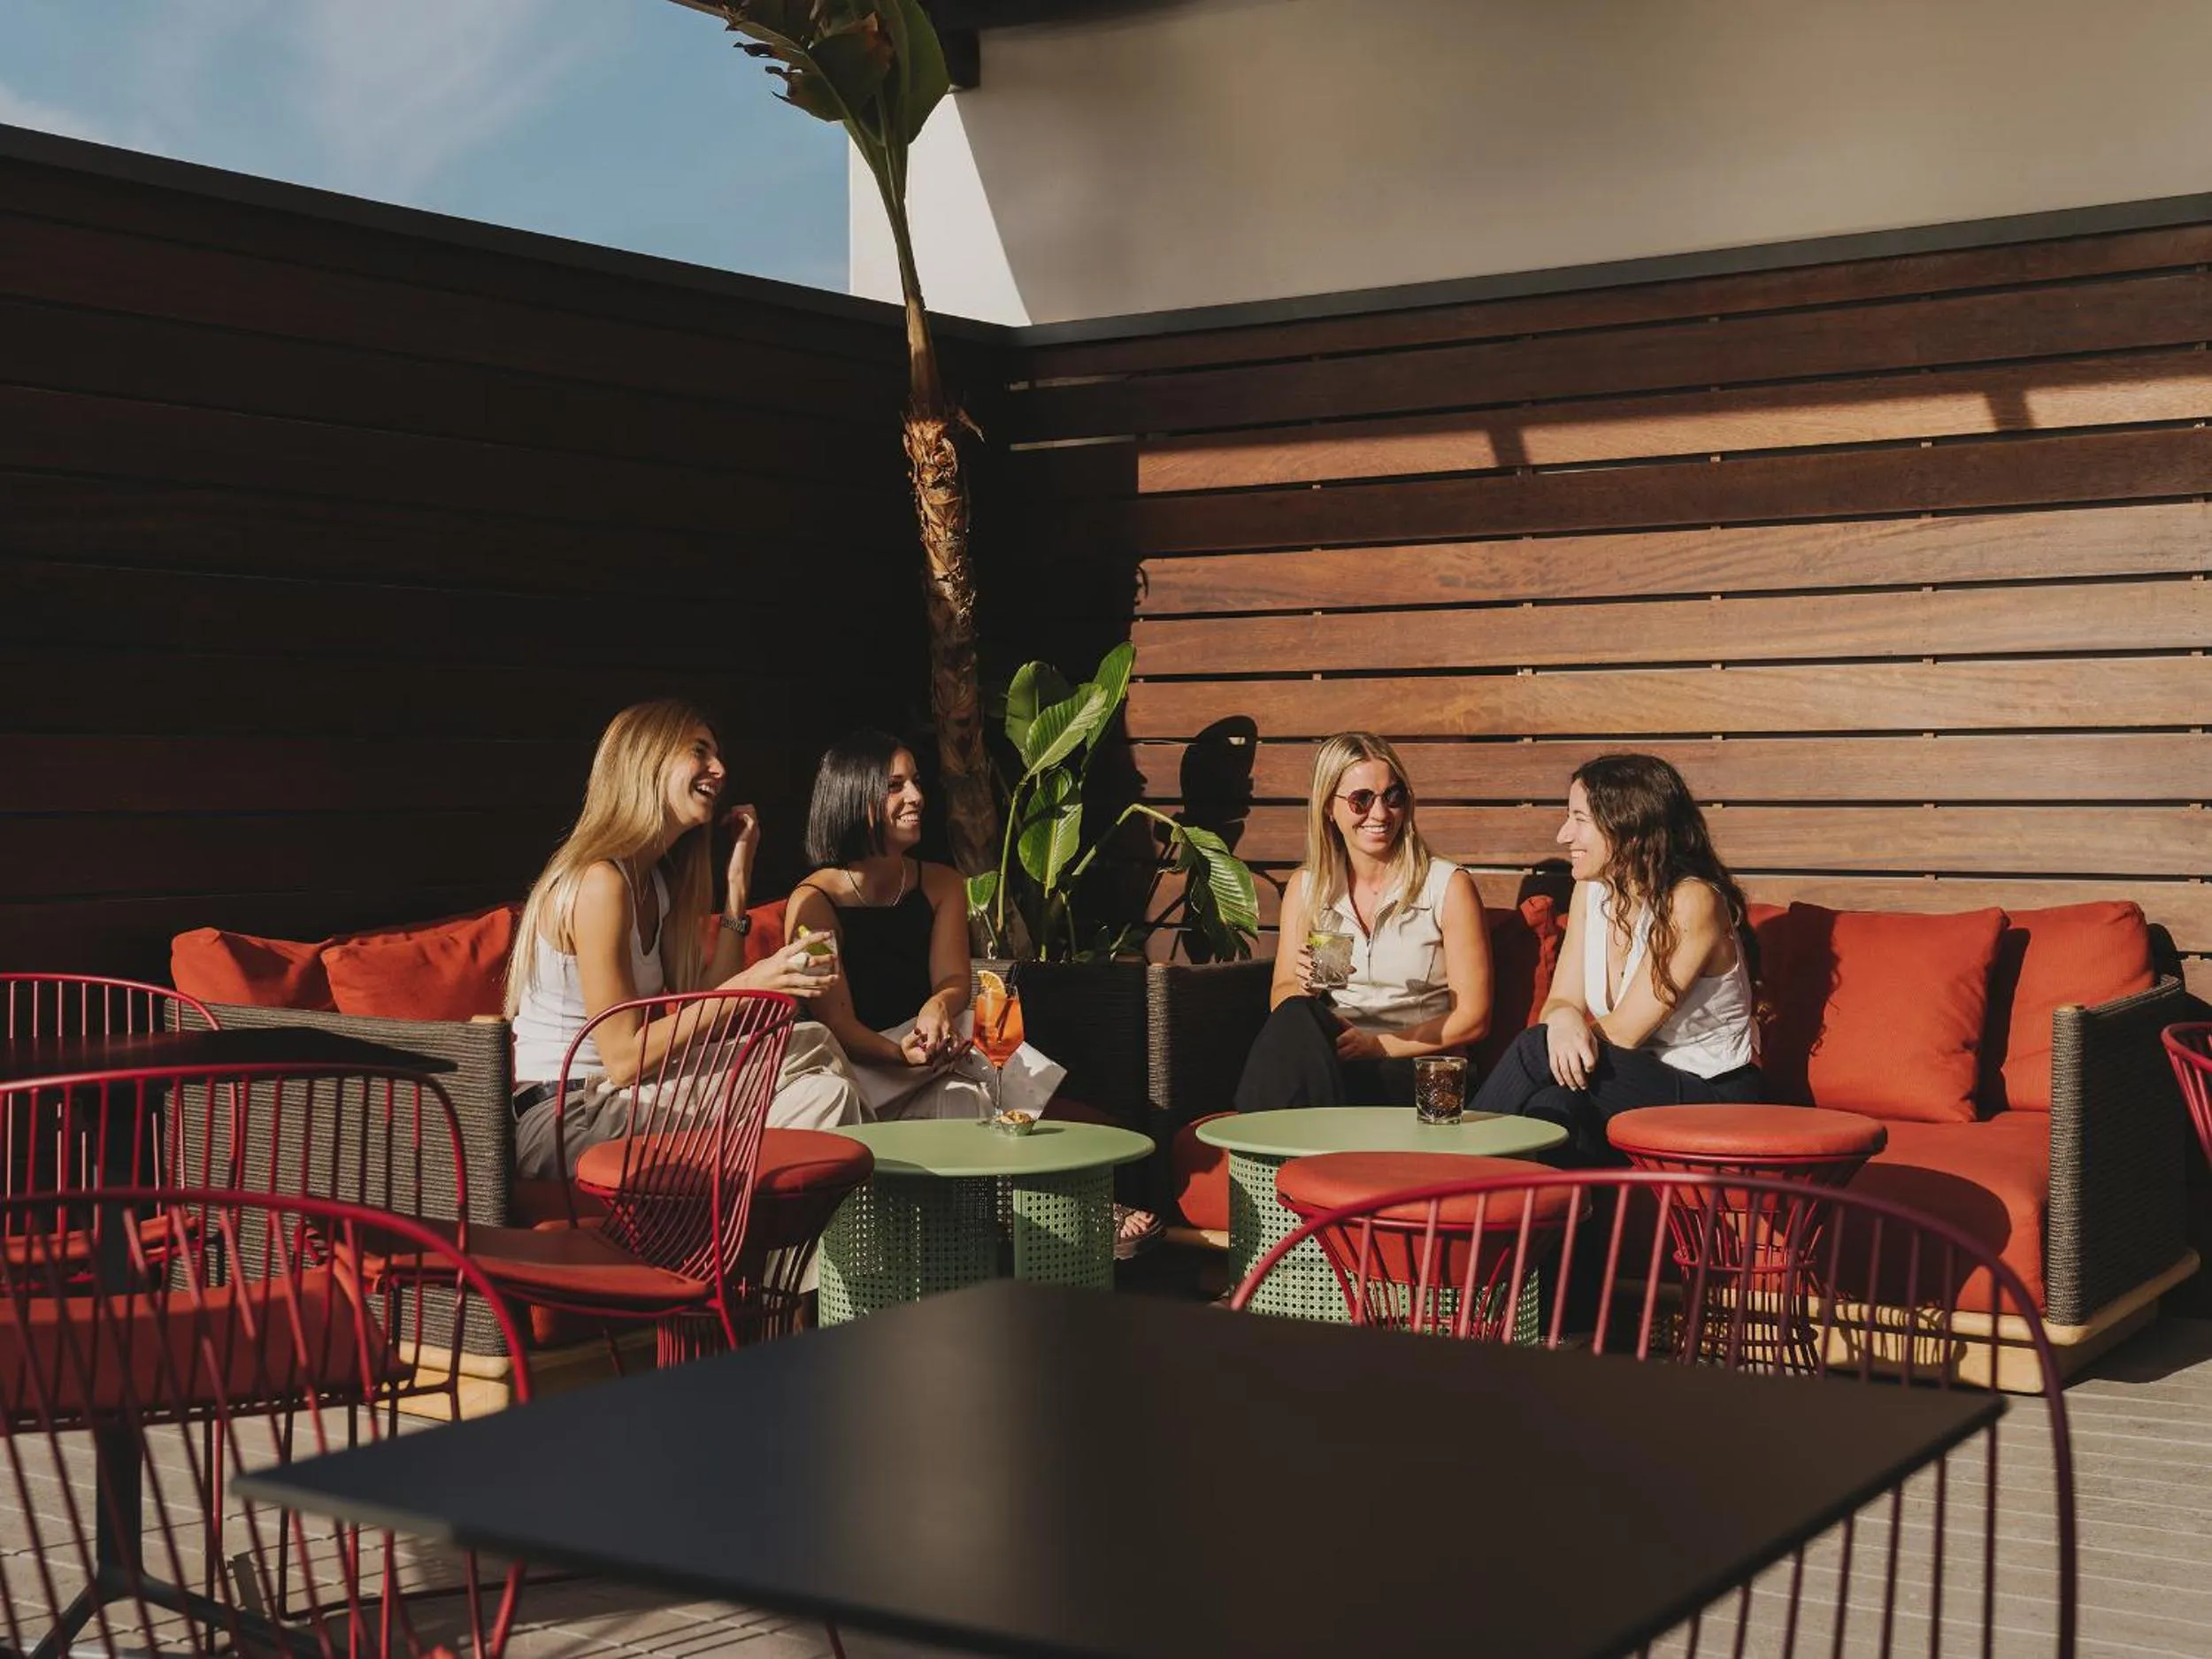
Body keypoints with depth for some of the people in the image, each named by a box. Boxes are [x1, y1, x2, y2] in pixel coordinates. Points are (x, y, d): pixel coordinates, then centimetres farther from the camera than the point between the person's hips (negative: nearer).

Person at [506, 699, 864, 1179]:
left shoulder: (657, 880, 13)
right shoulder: (599, 882, -17)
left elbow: (699, 1013, 5)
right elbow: (623, 1059, -20)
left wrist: (737, 884, 7)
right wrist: (749, 984, -23)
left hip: (607, 1097, 9)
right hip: (561, 1121, -9)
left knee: (811, 1042, 0)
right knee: (822, 1096, -15)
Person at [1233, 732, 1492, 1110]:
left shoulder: (1448, 886, 1)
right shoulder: (1305, 887, 12)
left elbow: (1472, 1018, -1)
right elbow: (1280, 998, 13)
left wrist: (1379, 1045, -12)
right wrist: (1304, 988, -11)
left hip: (1414, 1069, -3)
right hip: (1324, 1054, 3)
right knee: (1295, 1018, -34)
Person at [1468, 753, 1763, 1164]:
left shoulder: (1692, 902, -18)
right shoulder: (1592, 889, 6)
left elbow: (1623, 1032, -18)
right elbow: (1561, 1000, 1)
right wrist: (1564, 1021, -23)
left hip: (1714, 1099, -6)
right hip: (1641, 1086, 6)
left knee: (1539, 1049, -25)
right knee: (1557, 1106, -29)